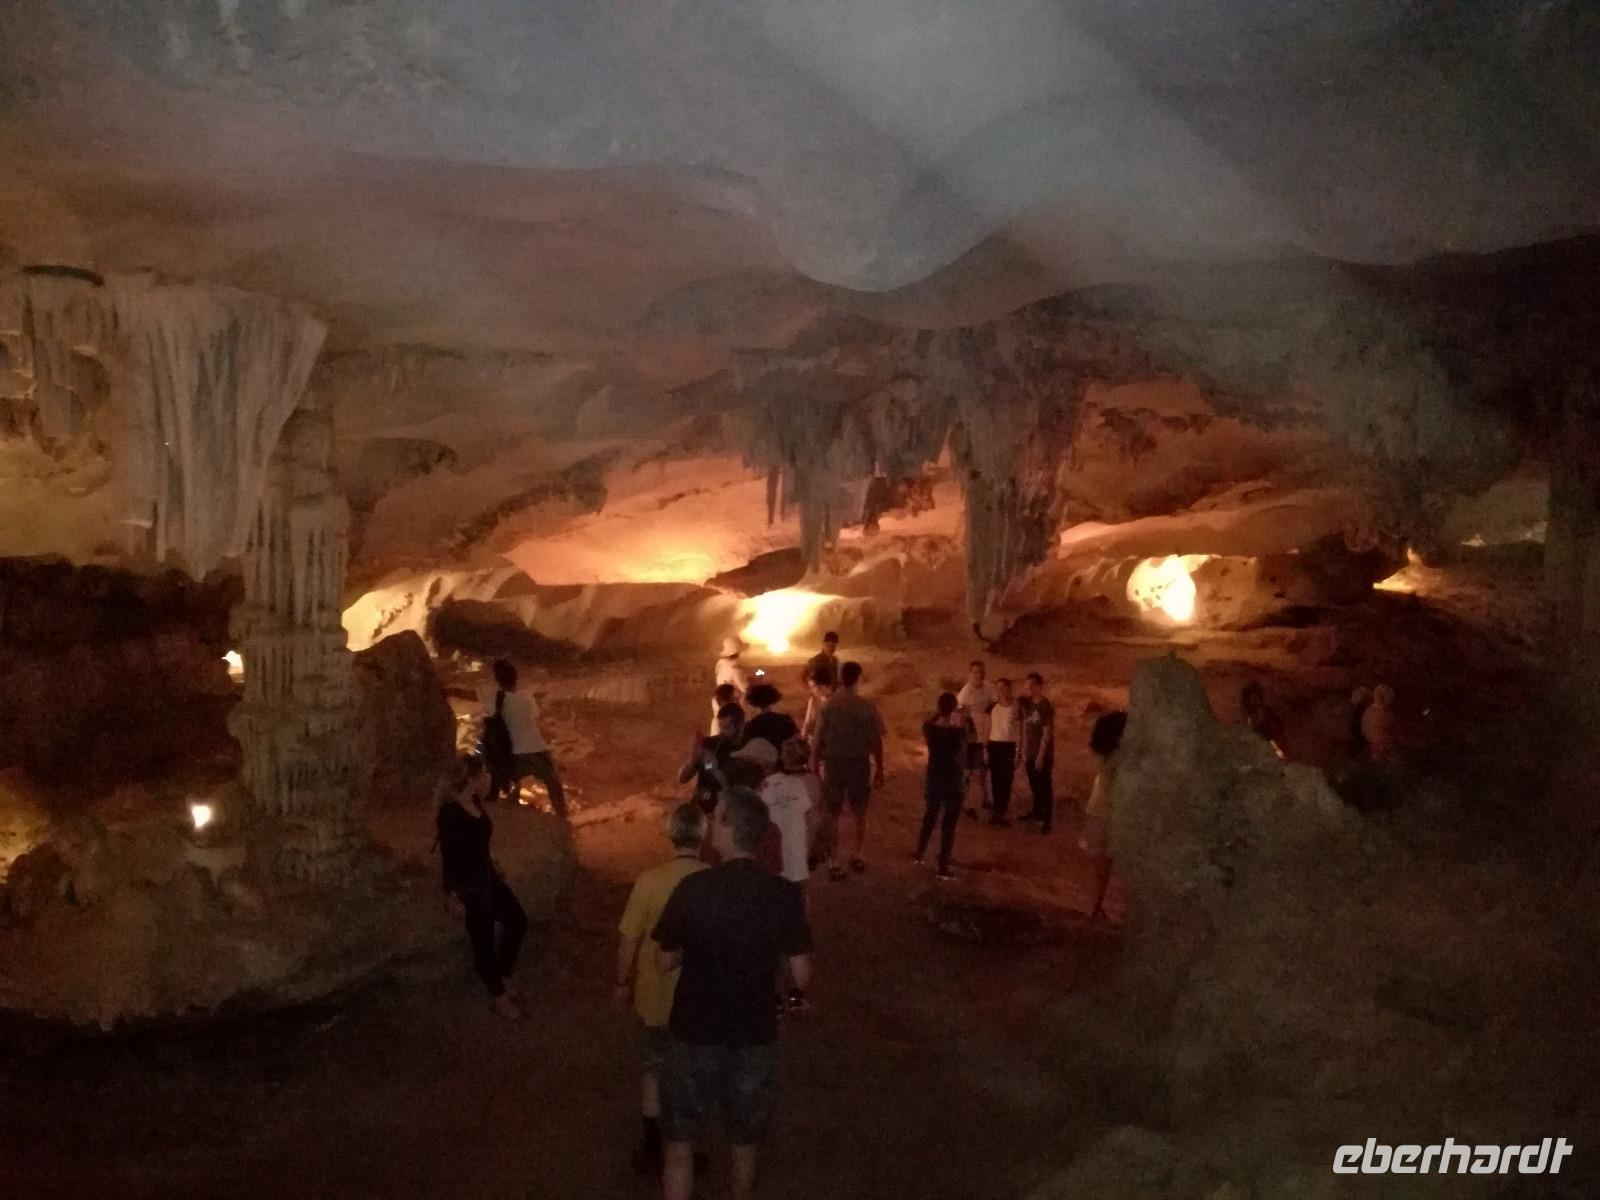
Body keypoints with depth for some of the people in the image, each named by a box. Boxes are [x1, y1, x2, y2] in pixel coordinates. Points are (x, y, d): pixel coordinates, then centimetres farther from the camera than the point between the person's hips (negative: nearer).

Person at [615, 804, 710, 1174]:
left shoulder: (650, 881, -20)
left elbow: (628, 939, -11)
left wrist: (622, 983, 5)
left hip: (657, 995, -1)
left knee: (655, 1071, 20)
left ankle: (653, 1149, 29)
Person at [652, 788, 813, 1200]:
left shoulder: (694, 889, -18)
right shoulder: (784, 895, -13)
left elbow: (667, 961, -6)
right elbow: (802, 978, -9)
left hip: (695, 1033, -2)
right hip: (755, 1035, 2)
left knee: (680, 1143, 16)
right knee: (744, 1145, 22)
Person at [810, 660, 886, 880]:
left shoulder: (828, 706, -8)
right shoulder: (867, 707, -9)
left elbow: (818, 741, -6)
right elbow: (876, 741, -7)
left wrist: (815, 768, 4)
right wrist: (879, 769, 4)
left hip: (833, 764, 0)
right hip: (859, 764, 0)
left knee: (832, 816, 8)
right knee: (859, 814, 20)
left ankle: (833, 864, 6)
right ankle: (859, 857, 31)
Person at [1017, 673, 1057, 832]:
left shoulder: (1046, 706, -14)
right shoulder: (1027, 703, 6)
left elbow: (1047, 734, -15)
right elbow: (1025, 729, 10)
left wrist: (1041, 756, -16)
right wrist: (1024, 752, 7)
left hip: (1044, 753, -6)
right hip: (1031, 752, 6)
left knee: (1045, 785, -1)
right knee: (1034, 784, 16)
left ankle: (1047, 819, 3)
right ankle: (1037, 810, 31)